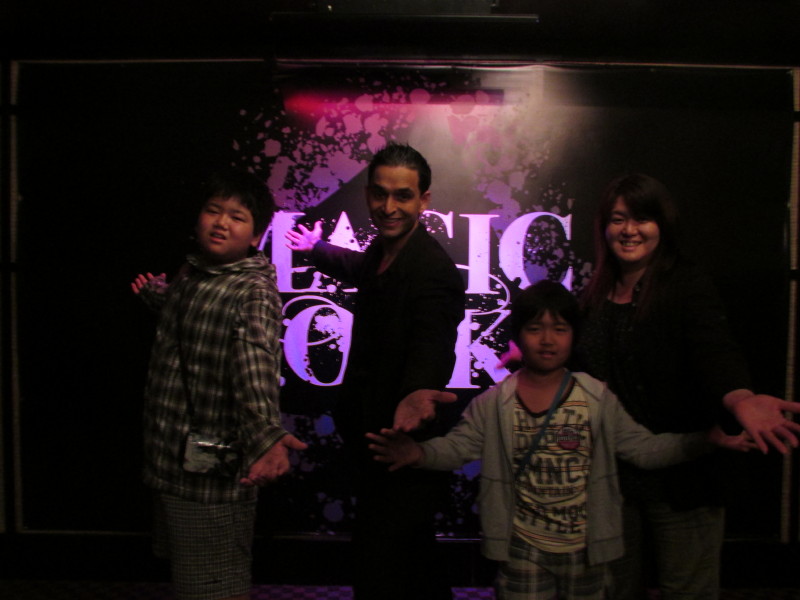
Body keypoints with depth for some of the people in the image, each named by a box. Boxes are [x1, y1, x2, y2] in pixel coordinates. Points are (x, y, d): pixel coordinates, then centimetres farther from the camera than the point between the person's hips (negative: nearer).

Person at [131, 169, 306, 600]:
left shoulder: (254, 293, -20)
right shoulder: (191, 273, 6)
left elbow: (256, 367, -39)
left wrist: (266, 436, -54)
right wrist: (156, 294, 17)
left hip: (212, 473, -9)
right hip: (170, 463, 9)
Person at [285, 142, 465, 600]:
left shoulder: (436, 273, -22)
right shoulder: (383, 249, 5)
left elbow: (431, 346, -39)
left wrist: (417, 393, -60)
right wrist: (317, 248, 48)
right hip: (369, 440, 9)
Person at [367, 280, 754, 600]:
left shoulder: (597, 399, -4)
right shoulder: (494, 403, -7)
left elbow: (643, 448, -3)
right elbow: (458, 446, -10)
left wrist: (704, 441, -15)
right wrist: (419, 453, -30)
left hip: (584, 550, 2)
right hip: (523, 550, -1)